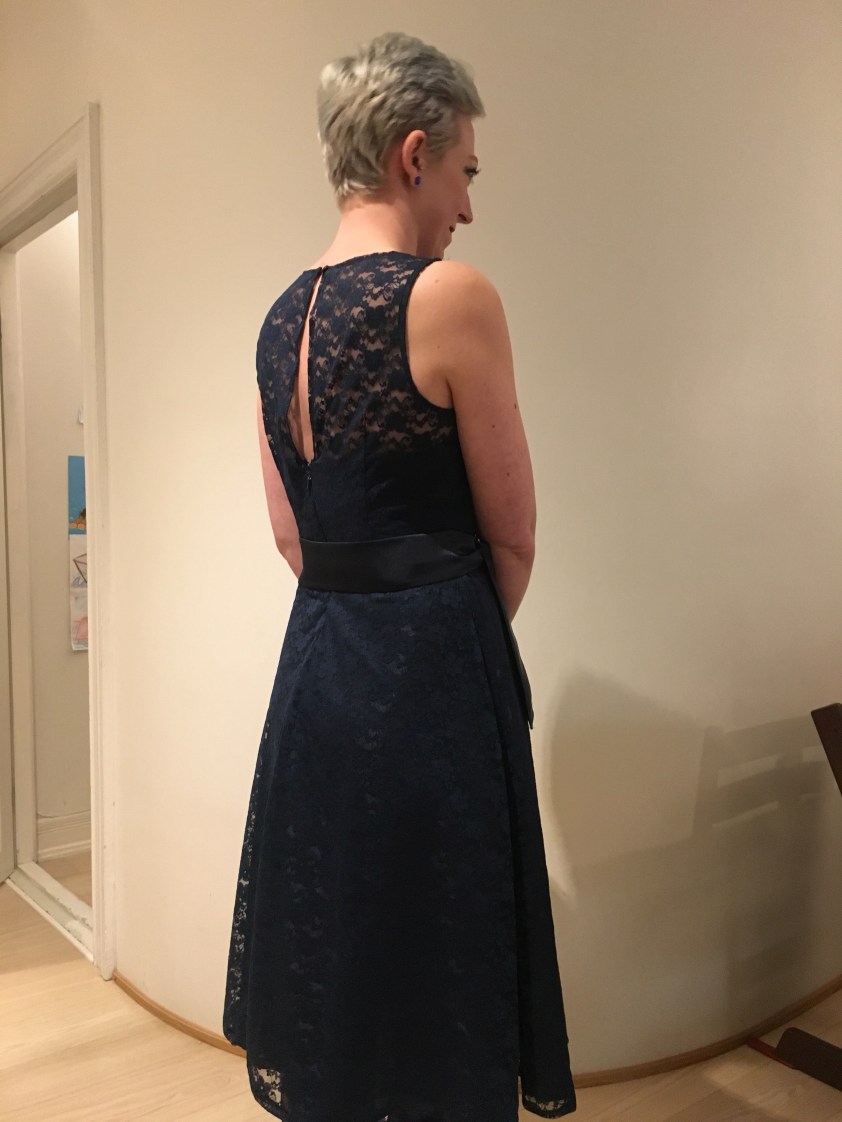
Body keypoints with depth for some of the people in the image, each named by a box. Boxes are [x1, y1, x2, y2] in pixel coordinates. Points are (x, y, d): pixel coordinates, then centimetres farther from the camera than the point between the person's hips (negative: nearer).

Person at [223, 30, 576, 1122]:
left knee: (331, 952, 21)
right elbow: (512, 537, -7)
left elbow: (294, 532, 12)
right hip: (432, 672, -7)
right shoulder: (451, 295, -13)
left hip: (317, 663, 7)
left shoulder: (281, 317, 8)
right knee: (430, 966, 8)